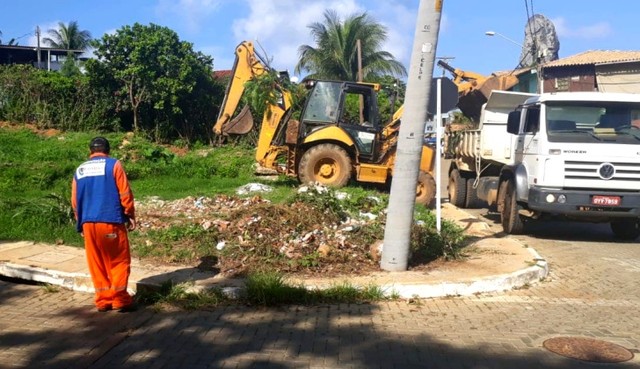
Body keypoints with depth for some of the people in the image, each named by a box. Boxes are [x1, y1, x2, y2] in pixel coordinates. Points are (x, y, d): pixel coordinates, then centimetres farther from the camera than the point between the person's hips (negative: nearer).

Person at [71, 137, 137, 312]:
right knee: (119, 261, 5)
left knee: (97, 263, 11)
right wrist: (130, 216, 4)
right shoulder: (113, 165, -1)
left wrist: (80, 224, 21)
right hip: (111, 221, -4)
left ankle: (103, 300, 15)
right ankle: (120, 299, 3)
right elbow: (125, 194, -6)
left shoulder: (80, 170, 12)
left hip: (88, 223, 4)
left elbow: (75, 201, 14)